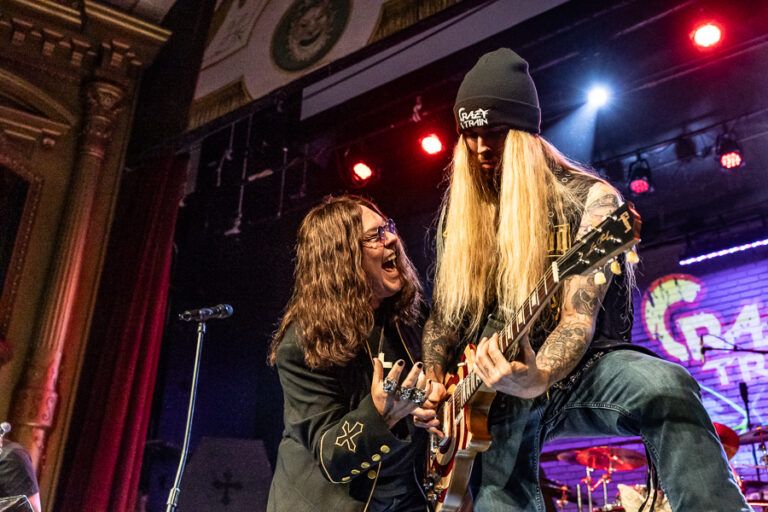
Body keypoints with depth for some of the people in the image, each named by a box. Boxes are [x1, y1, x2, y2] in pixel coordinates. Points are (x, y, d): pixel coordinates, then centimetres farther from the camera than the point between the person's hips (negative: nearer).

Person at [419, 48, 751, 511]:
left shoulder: (589, 198, -7)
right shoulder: (462, 211, 7)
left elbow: (580, 316, -18)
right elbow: (444, 316, 13)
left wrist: (537, 379, -38)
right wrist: (434, 383, -5)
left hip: (579, 370, -3)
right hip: (490, 384, 3)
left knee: (666, 387, -32)